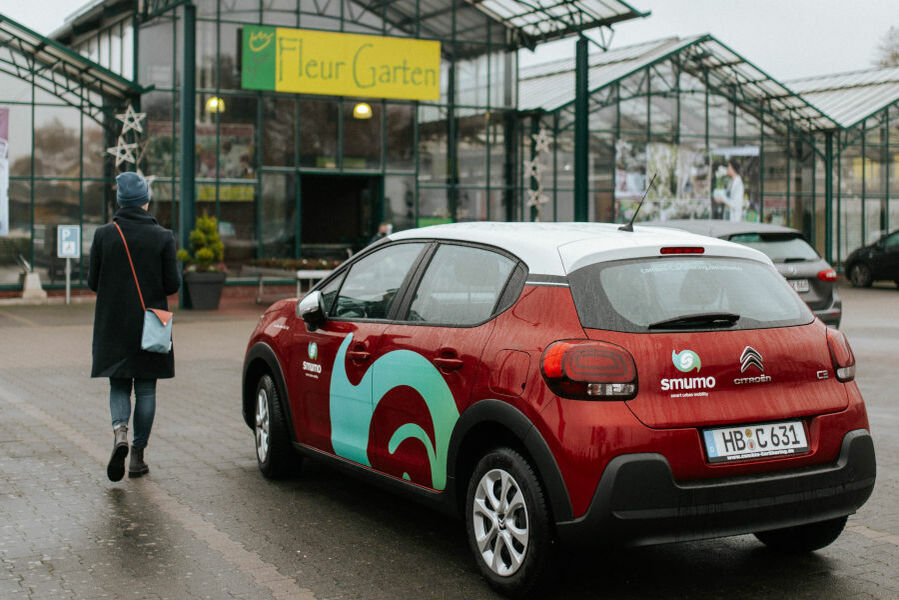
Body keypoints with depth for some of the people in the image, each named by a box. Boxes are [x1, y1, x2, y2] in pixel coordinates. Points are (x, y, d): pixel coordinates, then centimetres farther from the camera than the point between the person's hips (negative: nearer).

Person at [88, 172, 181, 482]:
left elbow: (93, 282, 0)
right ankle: (137, 457, 10)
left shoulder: (103, 235, -4)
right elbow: (172, 284, -8)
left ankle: (120, 432, -15)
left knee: (119, 386, 13)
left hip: (113, 327, 1)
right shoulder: (163, 237, -8)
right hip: (150, 327, -1)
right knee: (145, 389, 8)